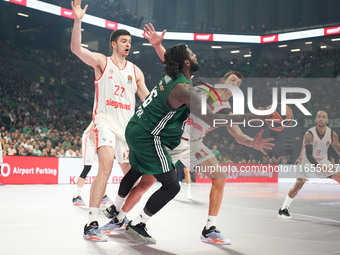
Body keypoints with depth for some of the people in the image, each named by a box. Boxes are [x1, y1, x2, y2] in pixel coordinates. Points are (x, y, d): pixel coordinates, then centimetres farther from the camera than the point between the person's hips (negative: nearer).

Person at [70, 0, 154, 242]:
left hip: (128, 126, 5)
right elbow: (76, 48, -13)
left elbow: (148, 100, 17)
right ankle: (92, 224, -27)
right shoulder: (102, 61, 3)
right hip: (105, 120, -5)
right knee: (106, 164, -29)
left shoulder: (135, 71, 16)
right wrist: (78, 20, -24)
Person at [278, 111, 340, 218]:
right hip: (307, 161, -5)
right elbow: (308, 155, -32)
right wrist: (319, 166, -45)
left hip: (323, 161, 5)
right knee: (299, 183, -19)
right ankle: (283, 209, -9)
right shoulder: (309, 134, -27)